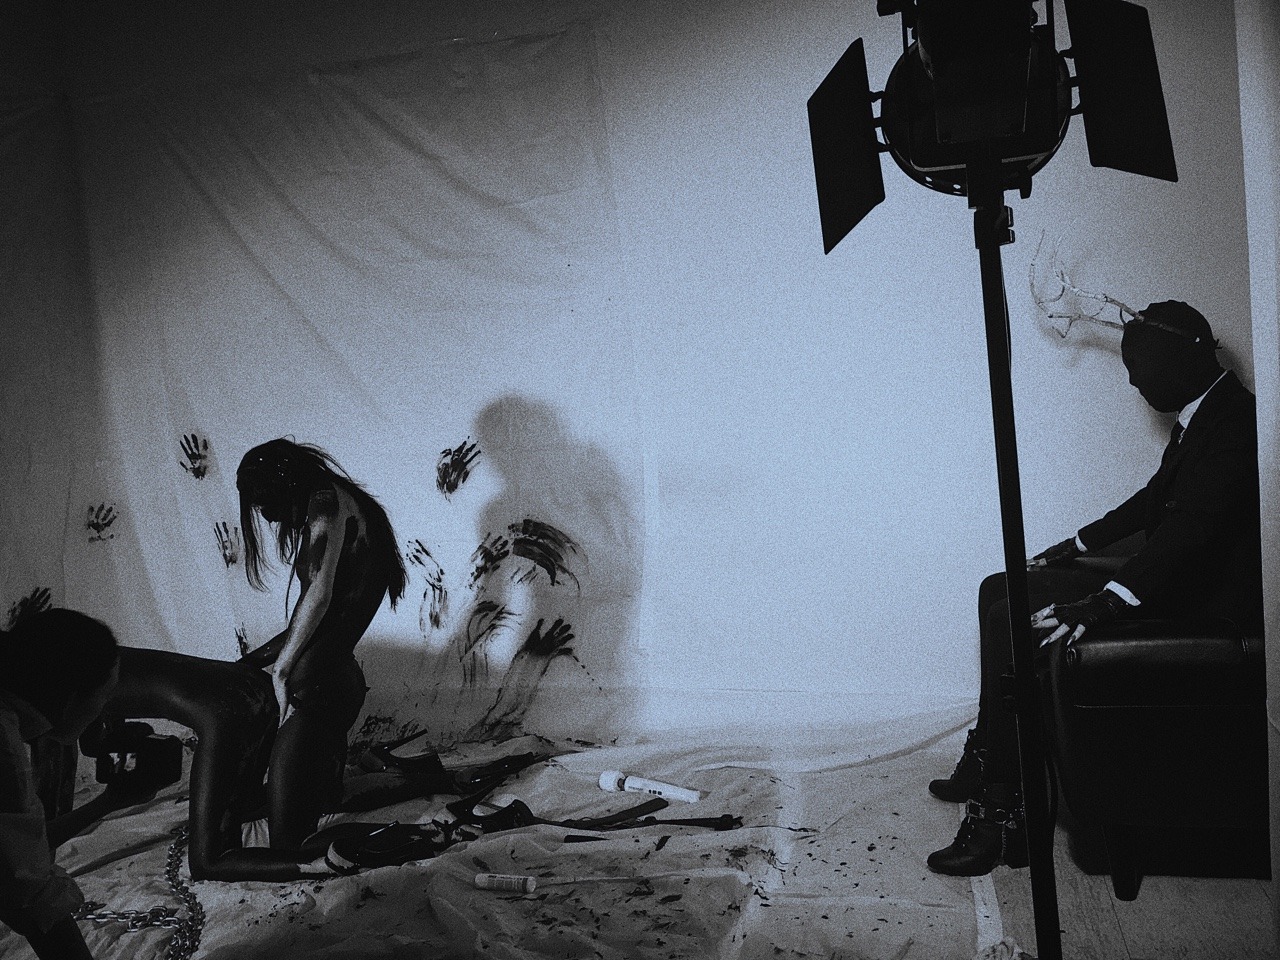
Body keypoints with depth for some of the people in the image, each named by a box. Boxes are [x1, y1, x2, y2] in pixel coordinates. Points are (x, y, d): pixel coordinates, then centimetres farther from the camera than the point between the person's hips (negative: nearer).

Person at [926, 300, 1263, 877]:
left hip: (1204, 602, -11)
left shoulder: (1234, 424, -19)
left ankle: (1004, 815, -16)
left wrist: (1100, 605, -38)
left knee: (1013, 621, -23)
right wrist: (1077, 546, 21)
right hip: (1171, 576, 11)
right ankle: (985, 763, 7)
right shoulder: (1202, 414, 14)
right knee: (999, 592, 5)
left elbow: (1189, 526, -31)